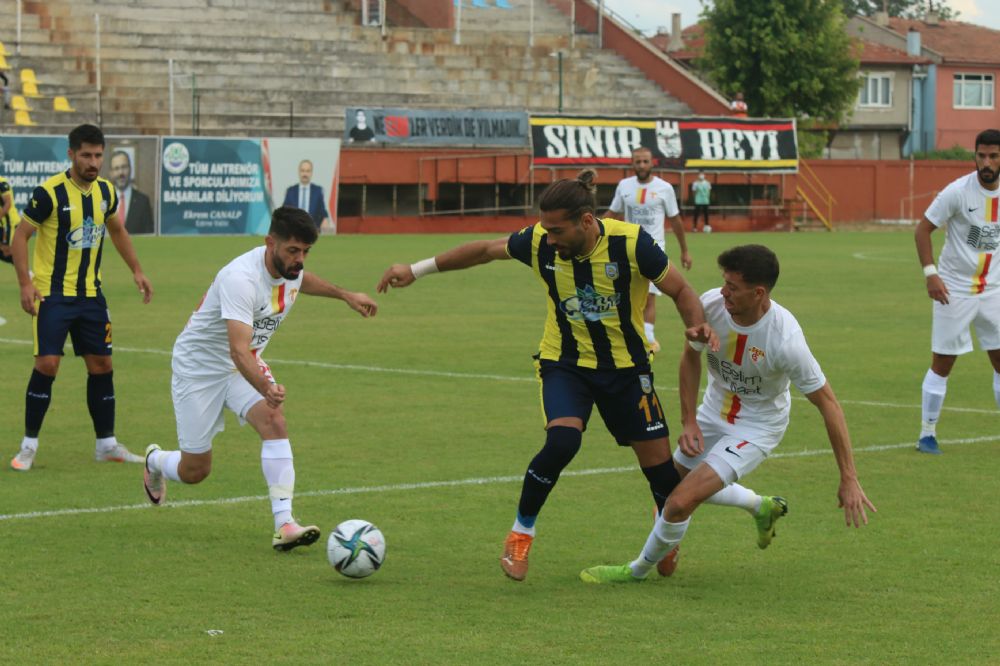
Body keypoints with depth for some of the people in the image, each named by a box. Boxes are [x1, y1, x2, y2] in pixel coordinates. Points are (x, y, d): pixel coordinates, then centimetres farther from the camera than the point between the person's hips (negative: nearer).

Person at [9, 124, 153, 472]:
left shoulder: (106, 191, 3)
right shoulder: (50, 192, -15)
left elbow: (117, 230, 22)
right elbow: (20, 236, -10)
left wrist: (136, 270, 18)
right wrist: (25, 283, -19)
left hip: (90, 293, 6)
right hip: (53, 294, -6)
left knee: (102, 365, 7)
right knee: (47, 364, -13)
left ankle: (106, 444, 20)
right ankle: (29, 445, -1)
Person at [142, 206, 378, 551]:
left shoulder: (291, 267, -9)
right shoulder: (241, 279, -35)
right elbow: (239, 349, -46)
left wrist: (345, 295, 21)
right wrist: (267, 389, -61)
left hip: (245, 366, 6)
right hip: (199, 366, -6)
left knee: (274, 422, -24)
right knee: (194, 471, 2)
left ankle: (284, 525, -29)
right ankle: (155, 461, 40)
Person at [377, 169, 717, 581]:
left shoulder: (630, 243, -22)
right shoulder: (540, 242, -15)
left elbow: (680, 289, -10)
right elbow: (484, 251, 2)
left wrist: (698, 326, -31)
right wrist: (416, 270, 5)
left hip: (626, 366, 0)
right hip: (564, 363, 0)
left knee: (659, 464, 0)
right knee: (562, 440, -27)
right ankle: (521, 533, -6)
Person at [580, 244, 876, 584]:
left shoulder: (786, 340, -35)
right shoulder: (710, 304, -22)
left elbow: (828, 403, -25)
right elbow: (691, 357, 0)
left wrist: (849, 479, -24)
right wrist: (689, 422, -5)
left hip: (758, 426, -6)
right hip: (714, 411, 6)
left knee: (681, 502, -16)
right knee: (677, 480, 23)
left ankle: (639, 570, 12)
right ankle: (763, 507, 44)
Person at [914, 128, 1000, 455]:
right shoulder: (958, 192, -15)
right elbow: (923, 230, -9)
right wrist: (930, 273, -18)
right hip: (955, 290, -4)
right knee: (942, 364, 0)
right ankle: (927, 434, 12)